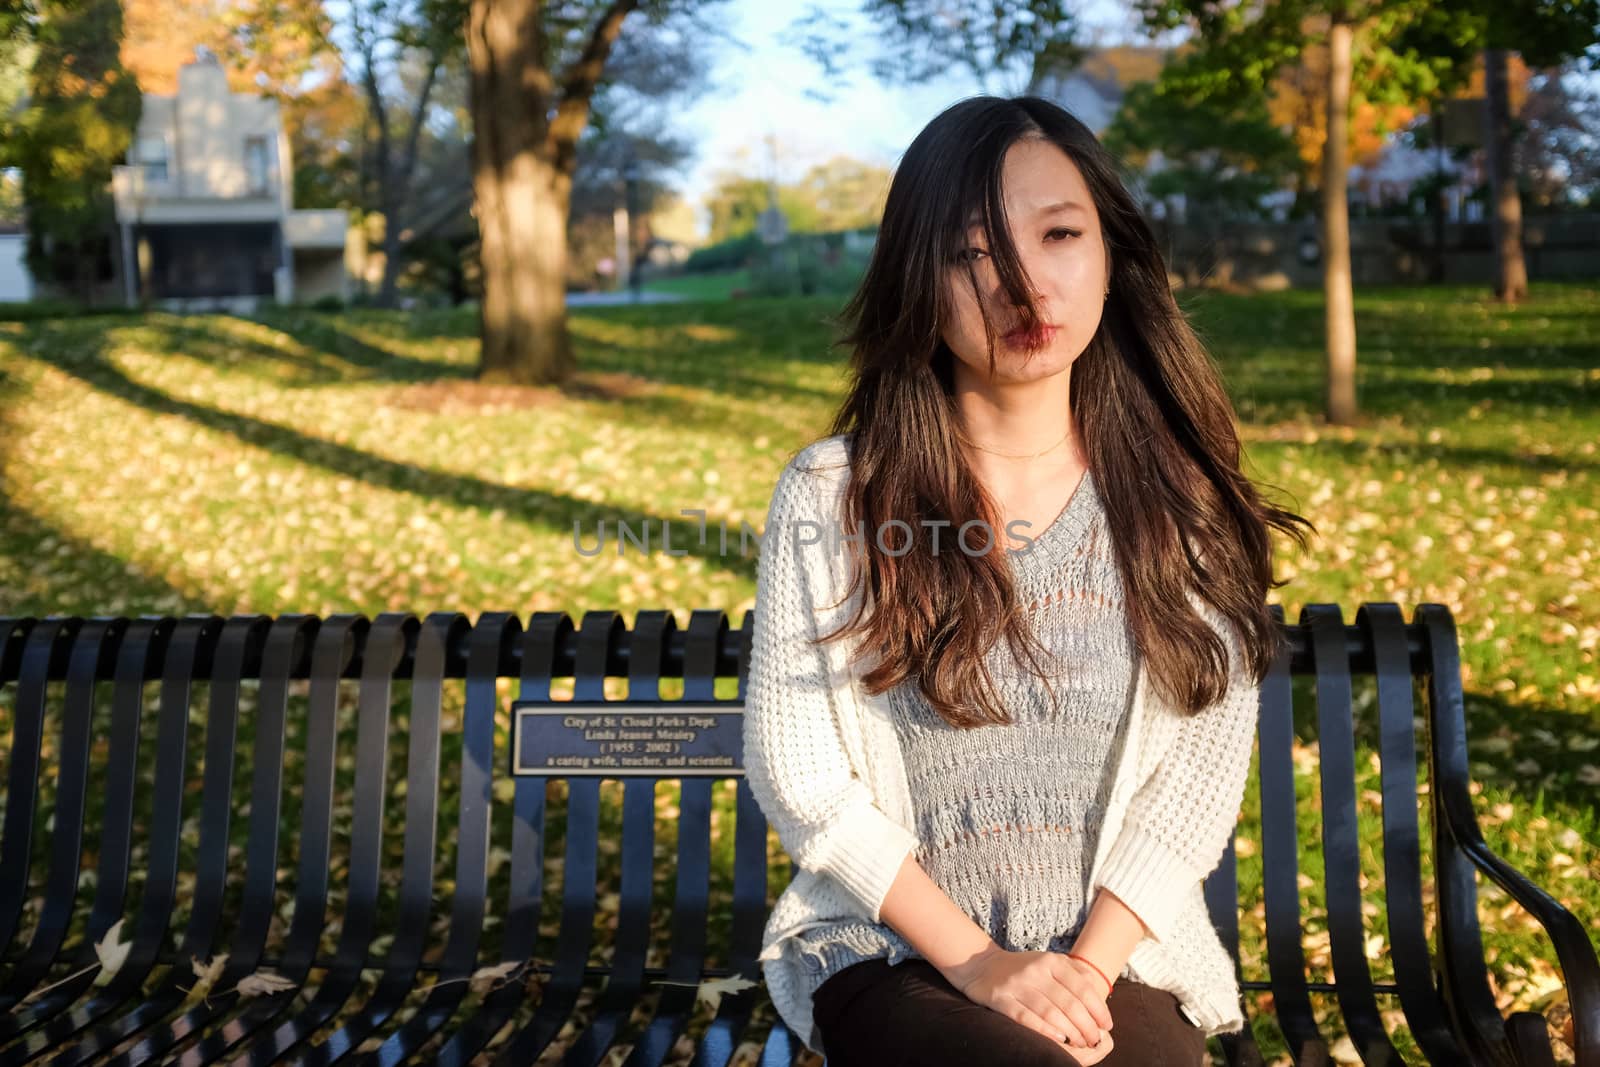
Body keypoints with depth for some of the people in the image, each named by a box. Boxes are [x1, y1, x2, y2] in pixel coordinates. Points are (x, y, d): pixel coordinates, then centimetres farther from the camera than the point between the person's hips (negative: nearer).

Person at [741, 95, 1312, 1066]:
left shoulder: (1182, 505, 2)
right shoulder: (832, 496, -4)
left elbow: (1203, 767, 1)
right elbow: (796, 771, -4)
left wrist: (1088, 969, -11)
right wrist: (979, 963, -11)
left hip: (1122, 958, 2)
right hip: (892, 956, -1)